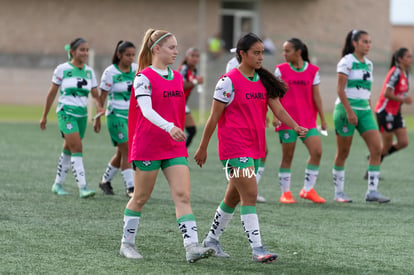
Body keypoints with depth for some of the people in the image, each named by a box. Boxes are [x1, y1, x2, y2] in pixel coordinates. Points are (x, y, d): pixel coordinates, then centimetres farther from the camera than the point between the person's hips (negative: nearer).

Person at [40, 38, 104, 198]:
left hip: (82, 115, 5)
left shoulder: (89, 71, 8)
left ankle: (58, 184, 25)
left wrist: (99, 109, -4)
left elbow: (95, 95, 12)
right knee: (77, 148, -17)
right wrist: (44, 116, 5)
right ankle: (82, 187, -21)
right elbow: (52, 93, 1)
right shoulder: (62, 69, -5)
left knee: (68, 149, 12)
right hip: (66, 113, -5)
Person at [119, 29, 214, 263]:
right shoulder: (144, 77, -10)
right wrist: (169, 127, -38)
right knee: (141, 197, 7)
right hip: (147, 147, -5)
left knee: (183, 195, -8)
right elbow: (146, 110, -24)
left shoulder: (177, 77, 11)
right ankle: (127, 243, 23)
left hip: (175, 147, 5)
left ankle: (192, 247, -16)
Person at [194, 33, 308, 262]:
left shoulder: (263, 80, 9)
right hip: (234, 146, -7)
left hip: (254, 146, 7)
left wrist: (295, 126, -18)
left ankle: (212, 239, 31)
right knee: (250, 194, -14)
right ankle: (257, 249, -14)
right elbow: (214, 117, -6)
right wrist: (203, 148, -3)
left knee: (234, 196, 16)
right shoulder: (229, 81, -10)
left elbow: (277, 108, 0)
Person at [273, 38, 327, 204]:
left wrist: (322, 119, 6)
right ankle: (285, 192, 13)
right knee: (287, 156, 1)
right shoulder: (281, 70, 1)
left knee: (317, 151, -9)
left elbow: (316, 96, 7)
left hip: (308, 120, 2)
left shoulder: (313, 70, 5)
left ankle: (308, 190, 2)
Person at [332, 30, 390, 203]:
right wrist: (349, 111, -20)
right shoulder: (347, 62, -8)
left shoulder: (368, 64, 13)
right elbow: (340, 89, -13)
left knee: (377, 149, -7)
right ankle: (339, 192, 13)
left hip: (364, 110, 7)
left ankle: (372, 191, -6)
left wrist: (368, 112, 17)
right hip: (347, 109, -7)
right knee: (343, 153, 2)